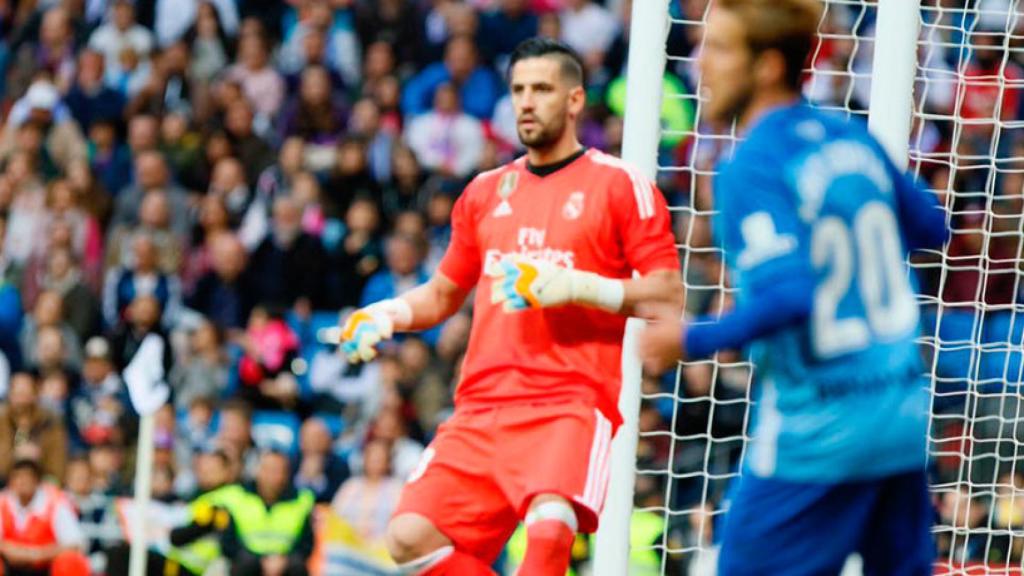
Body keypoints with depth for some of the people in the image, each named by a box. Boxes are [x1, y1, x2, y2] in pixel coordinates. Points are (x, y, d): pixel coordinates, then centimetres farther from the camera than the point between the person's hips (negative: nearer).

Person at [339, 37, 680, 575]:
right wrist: (386, 315, 9)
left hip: (571, 403, -6)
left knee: (549, 528, -32)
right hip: (482, 406, 6)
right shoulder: (486, 191, 19)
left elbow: (669, 291, -3)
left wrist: (578, 285, -16)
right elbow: (443, 293, 29)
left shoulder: (620, 186, 3)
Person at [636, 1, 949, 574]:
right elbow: (931, 228, 21)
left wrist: (693, 341, -13)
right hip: (902, 419, 7)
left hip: (814, 438, -7)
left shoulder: (752, 167, -15)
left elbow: (788, 296, -25)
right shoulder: (853, 139, 7)